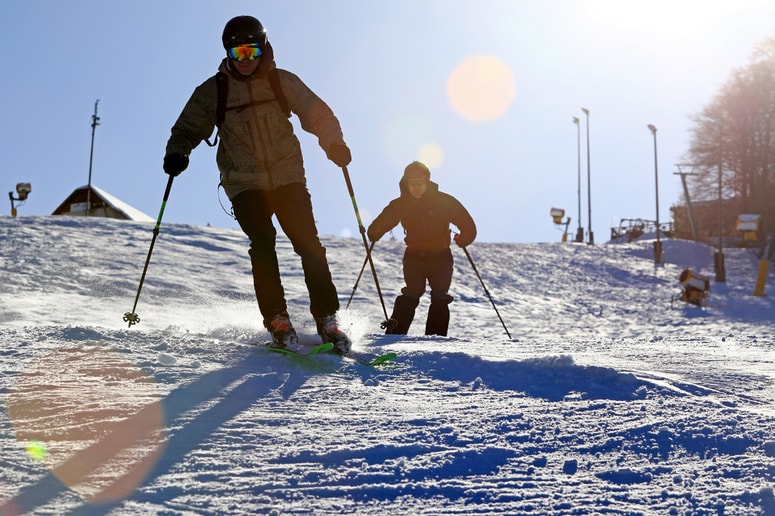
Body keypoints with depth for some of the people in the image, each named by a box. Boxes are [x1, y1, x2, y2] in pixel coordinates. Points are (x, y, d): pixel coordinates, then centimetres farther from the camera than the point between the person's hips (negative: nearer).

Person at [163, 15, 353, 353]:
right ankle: (277, 321, -11)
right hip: (244, 183, -1)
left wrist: (334, 143, -16)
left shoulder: (282, 82, 4)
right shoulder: (213, 91, 3)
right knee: (262, 243, -17)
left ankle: (326, 319, -3)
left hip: (287, 177, 1)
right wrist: (177, 152, -14)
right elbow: (189, 127, 7)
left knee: (308, 243, -8)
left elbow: (316, 113, 2)